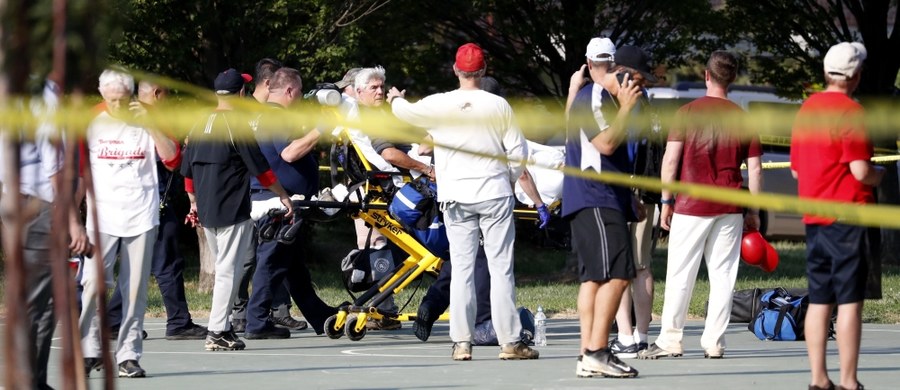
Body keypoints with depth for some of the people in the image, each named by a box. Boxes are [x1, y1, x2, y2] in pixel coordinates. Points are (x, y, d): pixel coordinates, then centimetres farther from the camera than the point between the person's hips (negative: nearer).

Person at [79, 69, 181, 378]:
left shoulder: (148, 122, 5)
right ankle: (89, 350, -3)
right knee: (94, 282, -10)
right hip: (102, 216, 0)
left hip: (141, 216, 0)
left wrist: (150, 125, -14)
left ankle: (129, 355, 4)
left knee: (135, 288, 0)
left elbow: (173, 160, -5)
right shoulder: (91, 123, 5)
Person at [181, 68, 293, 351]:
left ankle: (222, 325, 16)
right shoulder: (237, 125, -12)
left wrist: (194, 202, 26)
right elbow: (260, 168, -10)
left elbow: (188, 169, 16)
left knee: (225, 267, 18)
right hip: (232, 211, -7)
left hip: (206, 210, 7)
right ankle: (217, 332, -7)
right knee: (228, 270, -4)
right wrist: (283, 196, 0)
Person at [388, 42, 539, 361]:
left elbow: (405, 112, 16)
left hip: (456, 196, 1)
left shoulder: (438, 105, -2)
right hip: (495, 194, -1)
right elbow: (518, 153, 0)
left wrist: (396, 99, 39)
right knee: (501, 267, 0)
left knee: (461, 268, 5)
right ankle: (510, 341, -1)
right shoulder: (499, 105, -3)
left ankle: (461, 342, 2)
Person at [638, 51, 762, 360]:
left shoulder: (687, 112, -3)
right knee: (722, 276, 6)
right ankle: (714, 343, 5)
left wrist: (666, 201, 1)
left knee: (680, 275, 1)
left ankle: (670, 340, 2)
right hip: (730, 209, 2)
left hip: (691, 207, -2)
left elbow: (670, 159, -6)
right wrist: (754, 212, 11)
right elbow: (755, 169, 5)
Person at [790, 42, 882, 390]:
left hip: (814, 217, 7)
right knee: (849, 300, -5)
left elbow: (796, 169, 17)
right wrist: (880, 175, 2)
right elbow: (861, 171, -18)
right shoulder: (850, 112, -13)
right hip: (848, 217, -7)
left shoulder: (806, 109, 11)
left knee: (819, 300, 9)